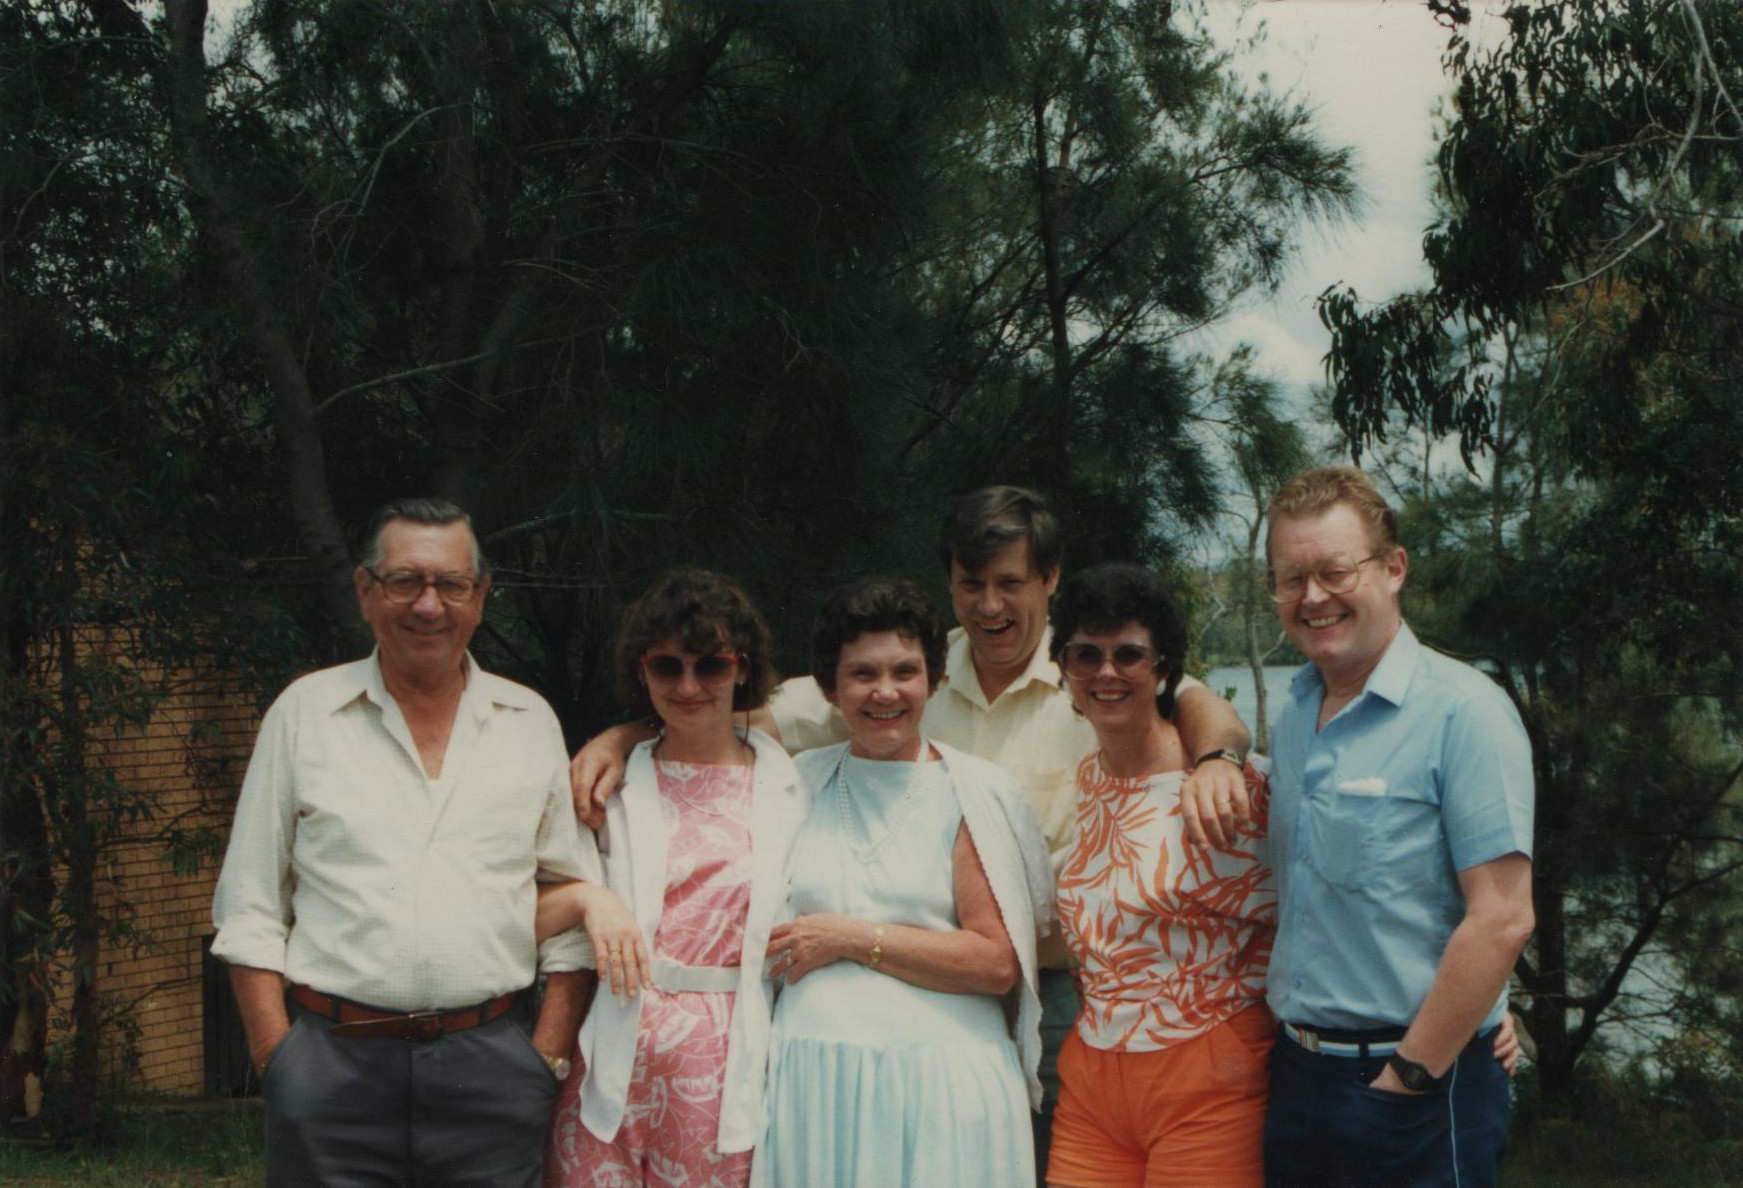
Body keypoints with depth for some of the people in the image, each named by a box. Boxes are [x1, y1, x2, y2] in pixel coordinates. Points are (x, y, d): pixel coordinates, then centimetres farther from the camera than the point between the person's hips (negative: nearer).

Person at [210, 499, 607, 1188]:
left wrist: (548, 1055, 0)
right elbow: (249, 909, 5)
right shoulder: (304, 713, 4)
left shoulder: (530, 722, 8)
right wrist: (278, 1062, -4)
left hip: (490, 1066, 1)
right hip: (335, 1065, -1)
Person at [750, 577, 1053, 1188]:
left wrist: (853, 938, -8)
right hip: (814, 1083, 3)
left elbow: (998, 964, -7)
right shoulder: (802, 781, 11)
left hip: (939, 1084, -2)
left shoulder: (973, 790, 0)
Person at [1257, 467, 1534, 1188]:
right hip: (1296, 1068, 7)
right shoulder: (1293, 715, 7)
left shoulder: (1464, 710, -13)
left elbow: (1502, 919, -18)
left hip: (1417, 1091, -6)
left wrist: (1410, 1075, -16)